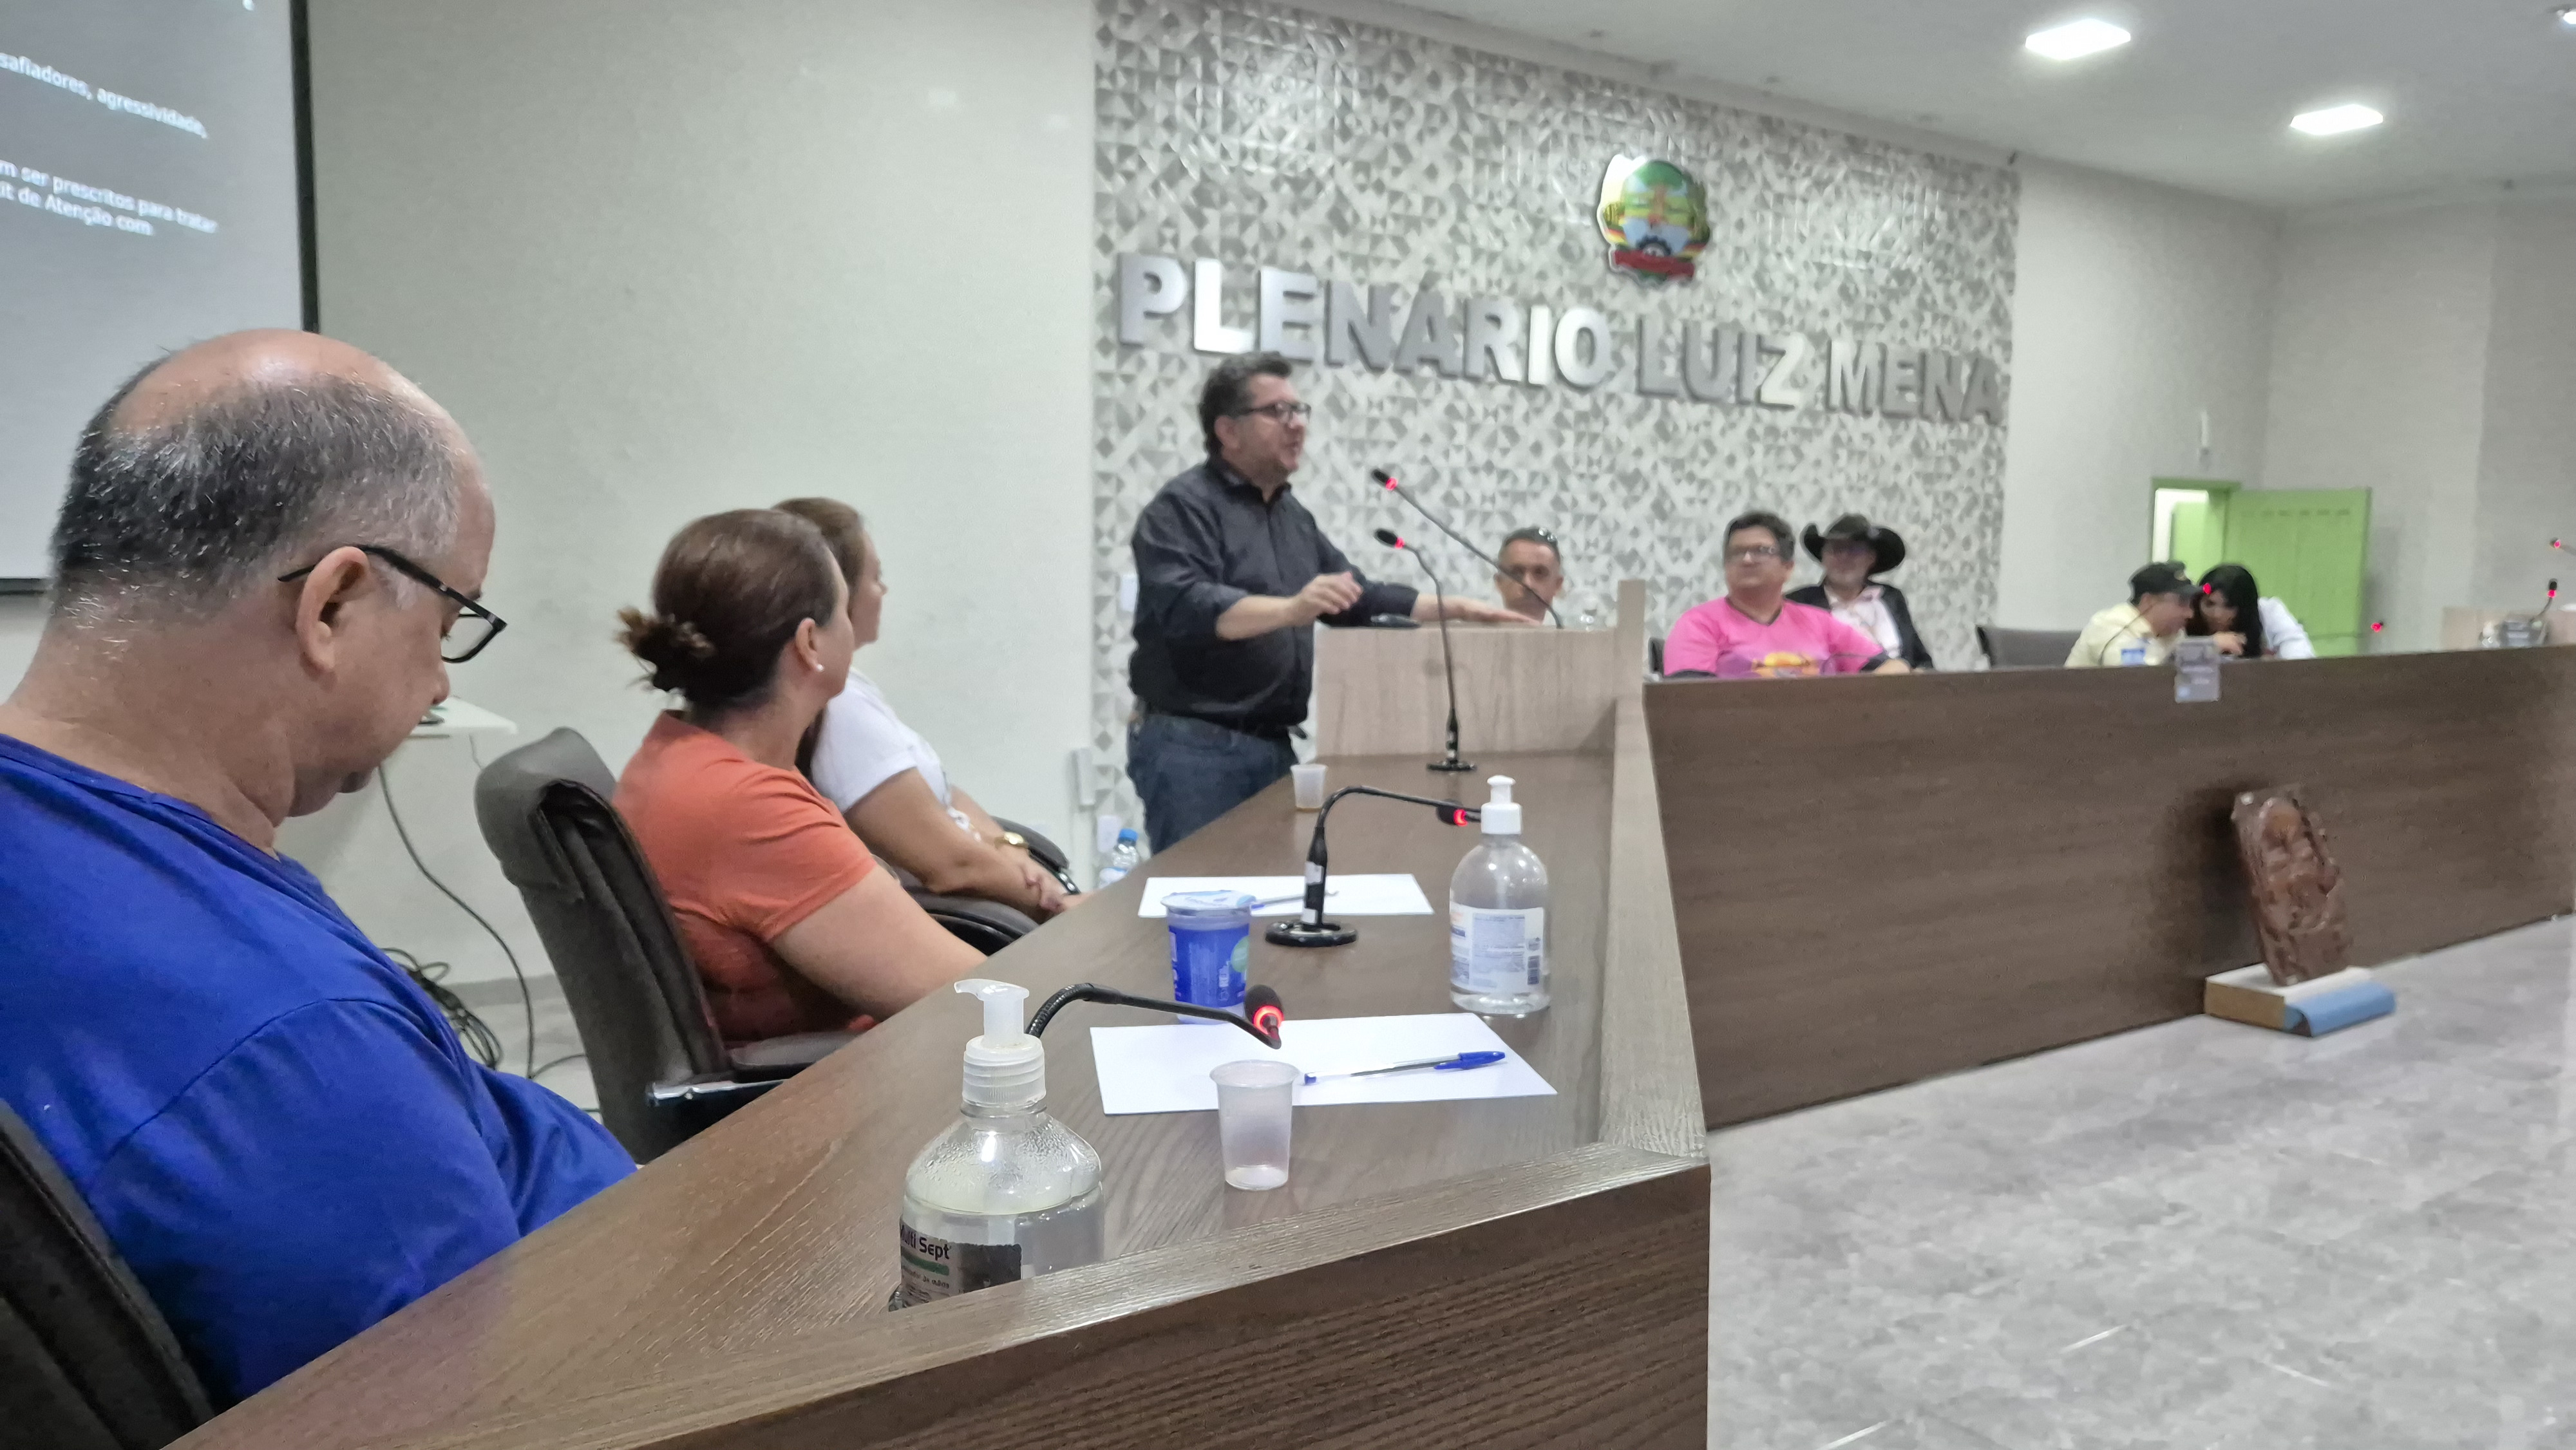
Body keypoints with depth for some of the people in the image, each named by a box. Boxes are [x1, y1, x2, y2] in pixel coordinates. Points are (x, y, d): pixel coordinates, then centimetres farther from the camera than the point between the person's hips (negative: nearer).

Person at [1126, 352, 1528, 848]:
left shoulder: (1292, 515, 16)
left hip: (1272, 746, 8)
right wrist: (1292, 608, -38)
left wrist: (1457, 609, 14)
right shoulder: (1185, 506, -9)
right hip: (1193, 747, -8)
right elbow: (1184, 607, -26)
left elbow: (1360, 598, 23)